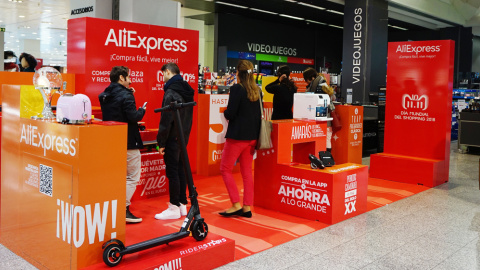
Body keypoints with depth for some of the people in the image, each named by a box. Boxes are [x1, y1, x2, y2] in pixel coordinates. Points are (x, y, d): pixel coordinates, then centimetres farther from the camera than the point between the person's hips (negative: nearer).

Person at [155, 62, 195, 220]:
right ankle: (183, 204, 21)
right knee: (180, 170, 14)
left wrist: (161, 142, -12)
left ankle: (174, 208, 3)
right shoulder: (187, 91, 11)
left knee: (172, 172, -3)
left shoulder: (171, 93, -15)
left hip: (173, 138, -9)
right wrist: (185, 134, 18)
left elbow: (166, 120, -18)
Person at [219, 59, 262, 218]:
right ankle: (247, 207, 15)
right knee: (247, 171, 13)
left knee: (225, 169, 5)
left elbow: (230, 114, -16)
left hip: (237, 136, -7)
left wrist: (225, 112, 4)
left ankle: (236, 205, 2)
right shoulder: (256, 91, 7)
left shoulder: (237, 89, -14)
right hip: (252, 136, 7)